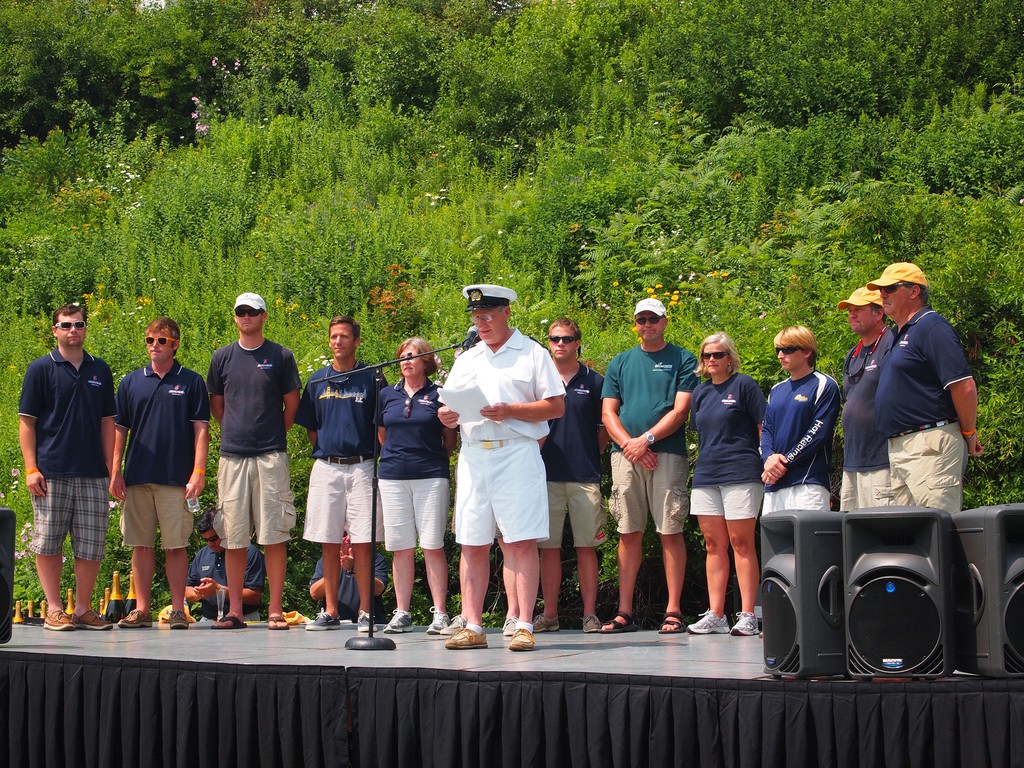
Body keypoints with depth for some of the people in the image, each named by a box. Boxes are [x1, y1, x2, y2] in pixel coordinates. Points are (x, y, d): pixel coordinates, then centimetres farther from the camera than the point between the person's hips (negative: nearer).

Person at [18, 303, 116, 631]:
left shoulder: (100, 371, 12)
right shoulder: (40, 369, 2)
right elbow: (26, 422, 0)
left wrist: (111, 468, 8)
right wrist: (31, 468, -8)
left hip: (92, 474, 3)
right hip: (51, 473, -3)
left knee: (91, 545, 2)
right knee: (48, 543, 0)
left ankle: (83, 608, 12)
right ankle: (54, 609, 8)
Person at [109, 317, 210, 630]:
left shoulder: (191, 382, 5)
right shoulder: (132, 382, 11)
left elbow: (201, 429, 2)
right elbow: (119, 429, 12)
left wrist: (199, 472, -8)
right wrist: (115, 473, 5)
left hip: (176, 478, -3)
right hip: (137, 477, 3)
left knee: (176, 545, -2)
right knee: (141, 545, 5)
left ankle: (178, 610, 3)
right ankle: (141, 609, 11)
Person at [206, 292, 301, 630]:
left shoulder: (281, 357, 5)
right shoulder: (222, 357, 11)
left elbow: (292, 403, 9)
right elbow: (216, 404, 18)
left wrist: (274, 435, 8)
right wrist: (236, 432, 11)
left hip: (271, 456, -2)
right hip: (232, 455, 2)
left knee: (274, 535, -4)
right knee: (233, 537, 4)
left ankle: (276, 611, -2)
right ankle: (234, 611, 9)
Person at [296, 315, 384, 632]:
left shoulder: (372, 379, 3)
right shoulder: (317, 381, 11)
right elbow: (311, 428, 16)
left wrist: (372, 456, -2)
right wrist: (327, 452, 7)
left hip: (362, 466, -3)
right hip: (326, 467, 3)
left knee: (363, 543, -5)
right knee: (329, 543, 5)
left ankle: (365, 612, -1)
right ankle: (330, 611, 10)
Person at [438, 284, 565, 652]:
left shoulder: (531, 354, 5)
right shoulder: (466, 359, 22)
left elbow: (556, 406, -1)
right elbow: (451, 406, 21)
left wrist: (510, 411, -13)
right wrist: (447, 416, -3)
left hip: (517, 453, -5)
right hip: (473, 456, 5)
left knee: (521, 542, -9)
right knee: (472, 544, 3)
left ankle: (524, 627, -9)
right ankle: (472, 627, 6)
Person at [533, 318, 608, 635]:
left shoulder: (594, 382, 7)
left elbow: (605, 429, 12)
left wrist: (588, 456, 3)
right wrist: (535, 459, 0)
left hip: (585, 475, -1)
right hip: (547, 475, 1)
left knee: (586, 546, 0)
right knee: (549, 546, 3)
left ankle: (590, 614, 4)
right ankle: (549, 614, 8)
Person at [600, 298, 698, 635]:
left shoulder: (682, 360, 7)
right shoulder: (620, 363, 18)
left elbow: (680, 410, -3)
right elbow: (608, 412, 11)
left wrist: (647, 438, -13)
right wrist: (629, 444, -6)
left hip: (667, 453, -3)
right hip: (625, 455, 3)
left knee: (670, 532, -6)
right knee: (629, 533, 4)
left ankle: (673, 611, -4)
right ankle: (624, 612, 6)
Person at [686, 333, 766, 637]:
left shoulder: (744, 385, -1)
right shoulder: (701, 392, 16)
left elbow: (764, 427, -3)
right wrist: (705, 461, 16)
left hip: (740, 472, -6)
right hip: (705, 475, 6)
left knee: (741, 543, -5)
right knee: (714, 544, 6)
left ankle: (747, 616, -3)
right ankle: (715, 615, 8)